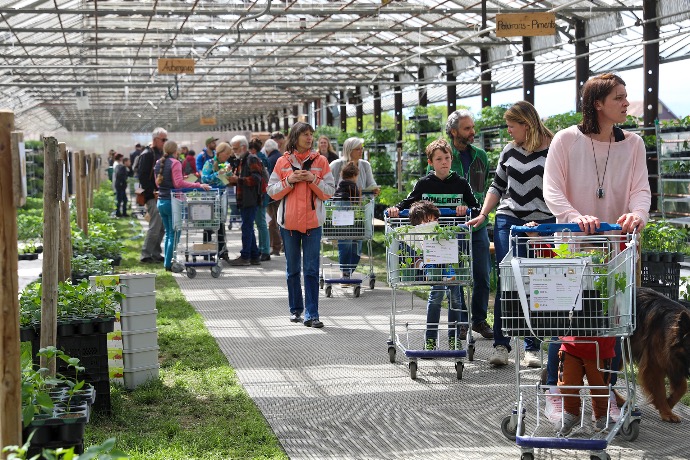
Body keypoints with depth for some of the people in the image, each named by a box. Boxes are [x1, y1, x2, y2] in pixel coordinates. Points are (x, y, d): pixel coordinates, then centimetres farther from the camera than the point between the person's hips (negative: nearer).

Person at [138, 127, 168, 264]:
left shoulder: (161, 153, 18)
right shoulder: (147, 154, -9)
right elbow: (142, 176, -16)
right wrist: (153, 191, -20)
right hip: (153, 196, -9)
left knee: (162, 227, 10)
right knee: (155, 226, -12)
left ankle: (156, 254, 18)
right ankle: (146, 255, -7)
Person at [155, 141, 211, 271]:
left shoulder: (158, 163, 11)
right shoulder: (175, 163, -11)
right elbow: (179, 183, -21)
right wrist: (198, 185, -24)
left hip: (161, 201, 7)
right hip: (172, 201, -7)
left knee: (168, 232, 17)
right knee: (174, 234, -1)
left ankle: (167, 261, 18)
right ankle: (169, 263, -3)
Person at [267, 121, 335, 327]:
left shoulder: (320, 161, 4)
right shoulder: (283, 162, 4)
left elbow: (329, 192, 2)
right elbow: (272, 192, 3)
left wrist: (313, 180, -12)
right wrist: (289, 181, -11)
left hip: (312, 222, -1)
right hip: (289, 221, 1)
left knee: (311, 270, -4)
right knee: (292, 269, 11)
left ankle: (311, 314, -4)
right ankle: (295, 309, 23)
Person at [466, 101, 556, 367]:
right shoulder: (509, 151, 12)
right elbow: (498, 186, 19)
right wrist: (483, 214, 8)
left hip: (543, 224, -3)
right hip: (508, 220, 3)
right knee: (505, 281, -6)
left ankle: (532, 348, 7)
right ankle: (500, 345, -1)